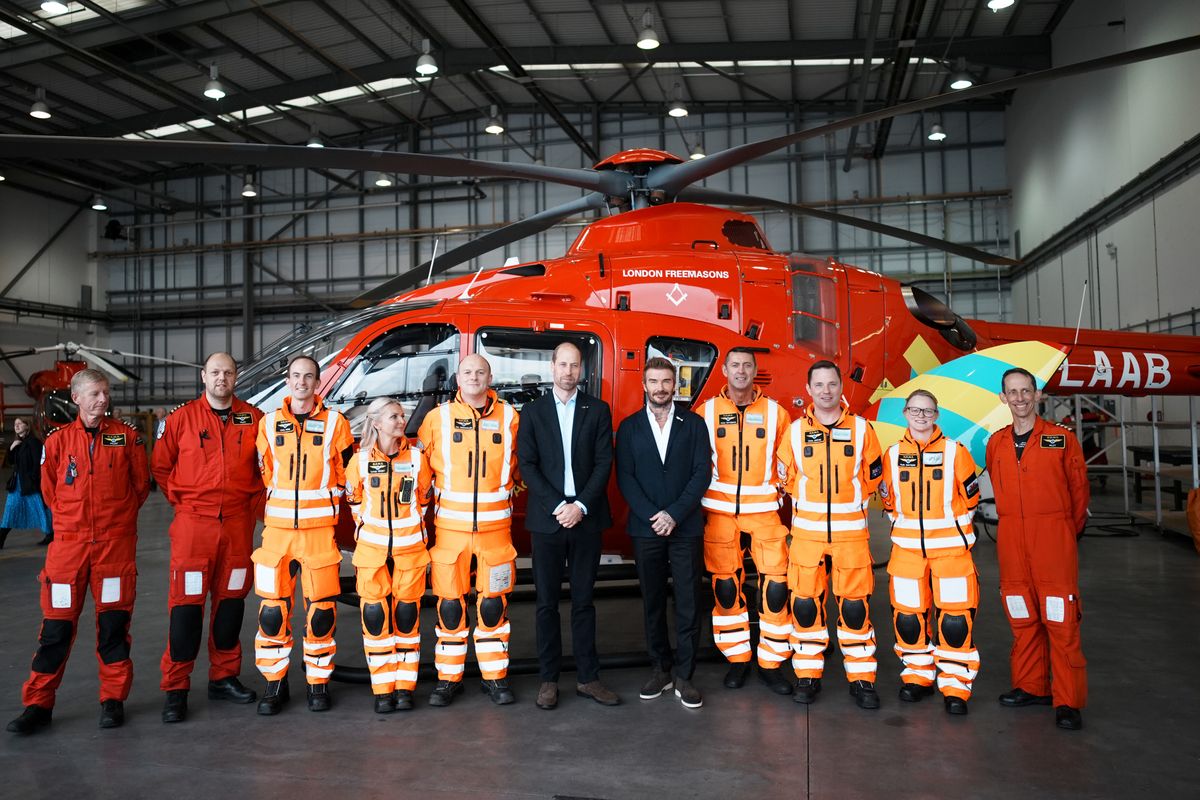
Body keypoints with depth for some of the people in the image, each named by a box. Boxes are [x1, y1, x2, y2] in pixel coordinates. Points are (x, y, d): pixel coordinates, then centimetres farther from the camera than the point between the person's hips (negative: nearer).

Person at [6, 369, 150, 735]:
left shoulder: (127, 436, 3)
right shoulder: (58, 440, 4)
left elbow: (140, 484, 10)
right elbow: (49, 489, 14)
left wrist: (117, 515, 10)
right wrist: (73, 517, 12)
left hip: (116, 543, 0)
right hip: (69, 542, 1)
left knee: (114, 622, 4)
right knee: (57, 625, 2)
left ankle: (113, 699, 16)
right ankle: (38, 704, 14)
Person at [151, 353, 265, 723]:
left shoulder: (253, 419, 5)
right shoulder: (181, 418, 1)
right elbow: (160, 466, 9)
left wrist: (255, 502, 6)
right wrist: (181, 501, 4)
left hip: (238, 523, 2)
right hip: (193, 524, -2)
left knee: (231, 600, 10)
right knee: (186, 603, -2)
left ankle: (224, 677, 23)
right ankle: (175, 688, 6)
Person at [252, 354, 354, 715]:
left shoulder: (334, 422, 3)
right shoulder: (269, 423, 8)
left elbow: (348, 470, 9)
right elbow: (263, 472, 16)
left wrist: (326, 497, 5)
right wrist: (279, 503, 9)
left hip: (320, 529, -2)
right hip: (278, 528, 2)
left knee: (321, 608, 1)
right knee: (272, 609, 2)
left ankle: (318, 683, 15)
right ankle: (275, 683, 16)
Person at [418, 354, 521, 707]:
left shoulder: (509, 416, 3)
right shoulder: (438, 417, 1)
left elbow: (519, 463, 16)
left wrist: (504, 489, 10)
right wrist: (431, 498, 6)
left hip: (495, 525, 0)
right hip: (450, 526, 0)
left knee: (493, 602, 6)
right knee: (450, 603, 6)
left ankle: (495, 677, 18)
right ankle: (448, 678, 18)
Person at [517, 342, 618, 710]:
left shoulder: (598, 410, 7)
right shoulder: (532, 411, 5)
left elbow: (603, 463, 0)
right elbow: (527, 465, -2)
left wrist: (581, 506, -12)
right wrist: (557, 506, -12)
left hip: (586, 518, 1)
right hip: (546, 520, 0)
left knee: (583, 600, 8)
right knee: (547, 602, 5)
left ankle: (587, 677, 15)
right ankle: (549, 679, 14)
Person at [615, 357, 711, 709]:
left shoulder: (693, 424, 4)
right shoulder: (629, 427, 6)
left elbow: (702, 473, -3)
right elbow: (625, 477, 0)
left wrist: (675, 514, -12)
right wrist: (652, 516, -11)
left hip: (686, 528, -1)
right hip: (645, 528, 1)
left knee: (688, 603, -1)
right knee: (652, 603, 8)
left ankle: (683, 675, 8)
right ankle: (661, 669, 19)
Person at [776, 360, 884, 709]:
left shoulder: (861, 429, 0)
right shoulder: (796, 431, 1)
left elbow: (873, 476, 11)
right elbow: (786, 477, 12)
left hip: (851, 532, -1)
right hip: (806, 532, 1)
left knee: (854, 604, 2)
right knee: (805, 603, 4)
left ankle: (861, 678, 13)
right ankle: (808, 675, 16)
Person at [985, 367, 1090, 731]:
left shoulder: (1062, 438, 0)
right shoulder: (996, 443, 9)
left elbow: (1079, 489, 6)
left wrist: (1073, 529, 11)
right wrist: (1016, 523, 14)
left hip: (1054, 537, -4)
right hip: (1011, 539, 4)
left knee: (1061, 620, -4)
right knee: (1022, 618, 11)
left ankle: (1068, 701, 2)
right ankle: (1031, 687, 23)